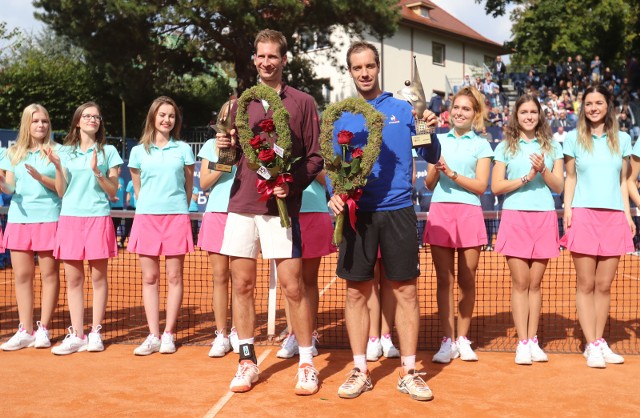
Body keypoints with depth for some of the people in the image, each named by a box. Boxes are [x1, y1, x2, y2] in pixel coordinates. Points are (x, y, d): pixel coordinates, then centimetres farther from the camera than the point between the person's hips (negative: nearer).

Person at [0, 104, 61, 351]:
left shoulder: (57, 151, 2)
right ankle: (25, 331, 10)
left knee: (49, 274, 0)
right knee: (22, 275, 3)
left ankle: (43, 329, 8)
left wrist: (41, 177, -16)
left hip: (48, 219, -3)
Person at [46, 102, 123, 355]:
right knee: (73, 279, 2)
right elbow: (61, 192, 9)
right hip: (70, 218, 2)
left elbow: (113, 192, 3)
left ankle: (95, 333, 8)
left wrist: (97, 172, -12)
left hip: (98, 218, -2)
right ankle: (76, 335, 7)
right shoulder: (65, 152, 11)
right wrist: (57, 167, -5)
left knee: (98, 277, 1)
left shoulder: (108, 151, 6)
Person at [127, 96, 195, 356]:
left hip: (176, 216, -1)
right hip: (146, 217, 1)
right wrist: (148, 206, 12)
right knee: (149, 278, 1)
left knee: (174, 277, 0)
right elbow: (137, 188, 16)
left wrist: (179, 208, 10)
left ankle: (168, 334, 6)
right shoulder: (139, 151, 9)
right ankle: (153, 336, 6)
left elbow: (189, 185, 12)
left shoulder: (183, 149, 7)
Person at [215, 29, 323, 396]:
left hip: (281, 206, -4)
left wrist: (292, 184, -15)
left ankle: (307, 364, 8)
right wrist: (224, 147, -5)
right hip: (242, 204, 4)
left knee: (293, 285, -4)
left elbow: (316, 157, 0)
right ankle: (248, 361, 17)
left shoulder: (302, 102, 2)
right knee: (243, 285, 6)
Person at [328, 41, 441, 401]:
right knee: (356, 292, 4)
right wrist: (335, 193, -8)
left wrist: (429, 132, -16)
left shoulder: (403, 110, 5)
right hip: (356, 213, 2)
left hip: (398, 211, -1)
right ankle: (360, 371, 15)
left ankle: (409, 372, 11)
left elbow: (432, 158, 3)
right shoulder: (342, 118, 9)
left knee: (405, 292, 1)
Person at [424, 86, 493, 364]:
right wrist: (436, 169, -9)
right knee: (444, 280, -2)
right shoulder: (439, 140, 15)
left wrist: (452, 173, -12)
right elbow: (429, 185, 12)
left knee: (467, 280, 2)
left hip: (469, 213, -1)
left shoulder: (481, 145, 9)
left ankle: (462, 339, 14)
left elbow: (481, 186, -2)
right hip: (440, 211, 1)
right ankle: (447, 341, 1)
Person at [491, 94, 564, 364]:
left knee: (535, 283, 4)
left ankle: (533, 340, 11)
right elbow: (496, 187, 0)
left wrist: (543, 170, -11)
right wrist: (526, 177, -11)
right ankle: (522, 343, 1)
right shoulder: (505, 147, 7)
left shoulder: (552, 147, 11)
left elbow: (559, 187, 6)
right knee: (520, 283, -3)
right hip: (515, 217, -1)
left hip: (544, 218, 1)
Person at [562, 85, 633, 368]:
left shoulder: (622, 139, 11)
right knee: (586, 285, -1)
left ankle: (600, 342, 12)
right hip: (584, 215, -2)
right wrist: (567, 209, -3)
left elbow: (623, 182, 14)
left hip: (614, 216, 2)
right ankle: (591, 346, 2)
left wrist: (628, 215, 6)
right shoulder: (574, 138, 7)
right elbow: (570, 178, 9)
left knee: (604, 285, 3)